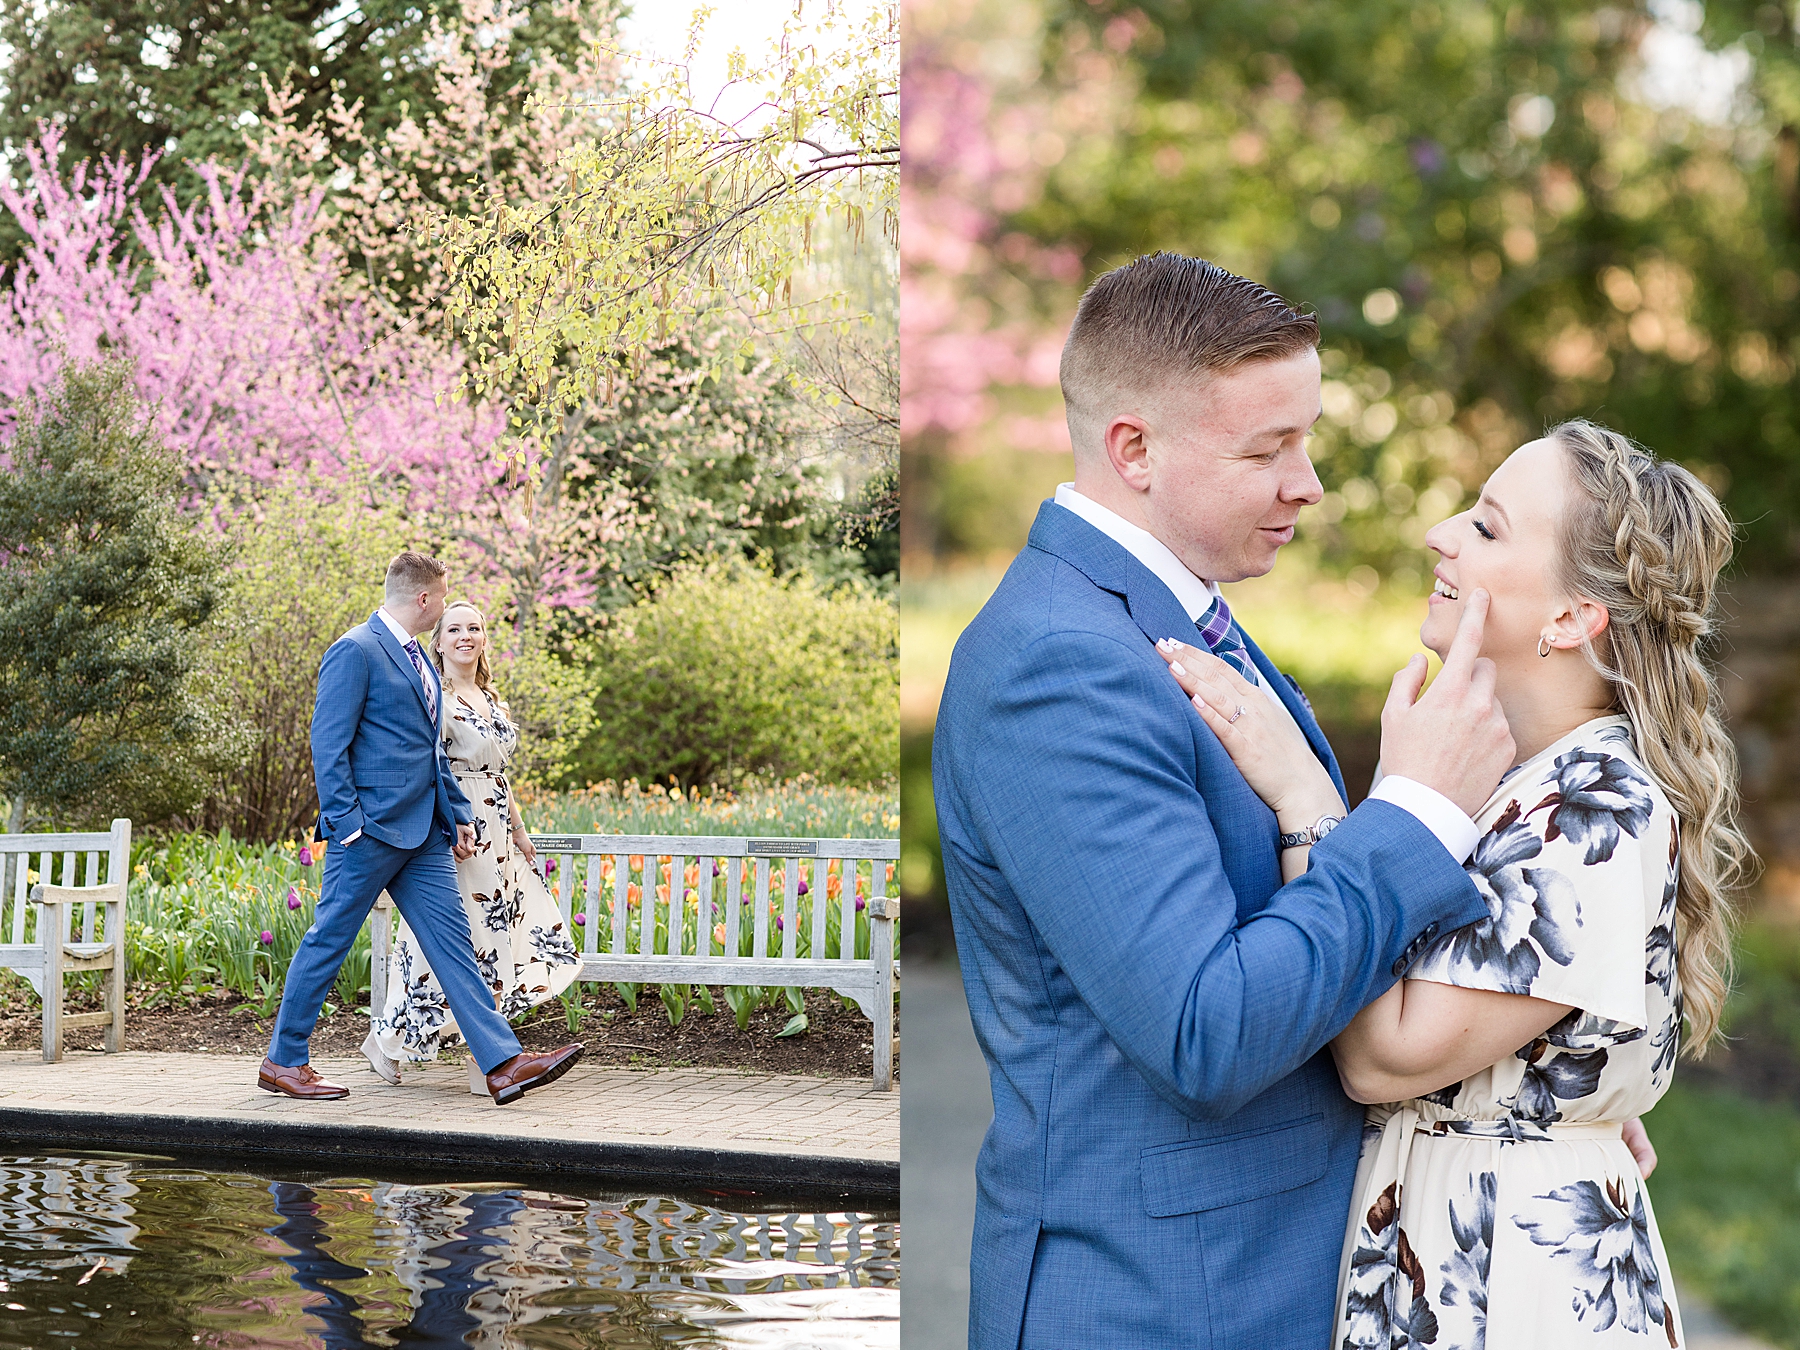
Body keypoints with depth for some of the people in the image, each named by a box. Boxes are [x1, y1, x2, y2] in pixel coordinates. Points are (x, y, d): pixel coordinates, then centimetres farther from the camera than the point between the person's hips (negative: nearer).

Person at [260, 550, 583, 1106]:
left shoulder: (416, 658, 19)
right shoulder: (355, 651, -10)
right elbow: (328, 744, -14)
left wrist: (459, 813, 17)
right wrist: (347, 825, -18)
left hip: (423, 832, 9)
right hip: (372, 830, -9)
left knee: (453, 943, 2)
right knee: (328, 941, 1)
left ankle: (504, 1064, -3)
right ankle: (282, 1061, 14)